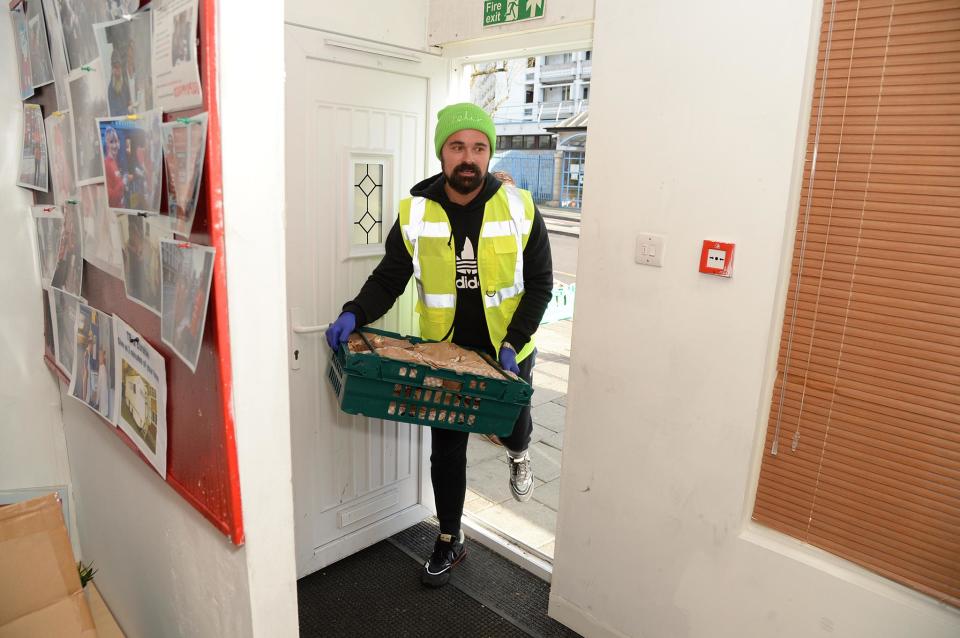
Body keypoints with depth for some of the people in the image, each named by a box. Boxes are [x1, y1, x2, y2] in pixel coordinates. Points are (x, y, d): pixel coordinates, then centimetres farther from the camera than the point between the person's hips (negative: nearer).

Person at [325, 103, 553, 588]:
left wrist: (513, 343, -18)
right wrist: (354, 315, -22)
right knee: (447, 448, 9)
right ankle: (450, 540, 31)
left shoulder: (519, 209, -12)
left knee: (511, 426, 18)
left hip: (507, 349, 0)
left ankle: (518, 454, 58)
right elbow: (389, 278, -4)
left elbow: (539, 284, -7)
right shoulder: (415, 212, -10)